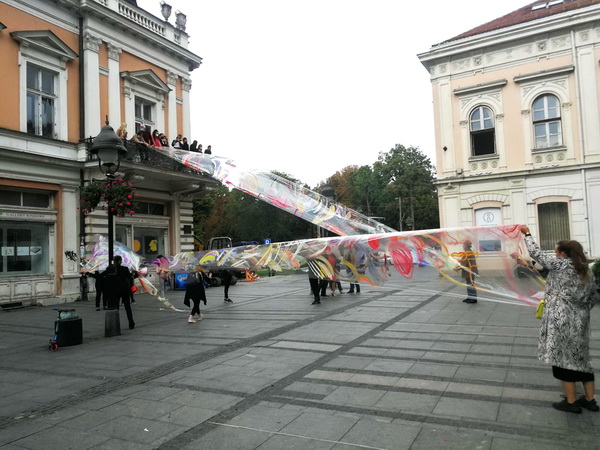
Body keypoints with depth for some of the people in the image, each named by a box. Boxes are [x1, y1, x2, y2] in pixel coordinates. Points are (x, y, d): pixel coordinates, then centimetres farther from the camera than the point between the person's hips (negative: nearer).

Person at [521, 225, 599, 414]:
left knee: (563, 357, 2)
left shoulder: (560, 265, -11)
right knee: (580, 357, 16)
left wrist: (527, 234, 7)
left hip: (561, 319, -7)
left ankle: (571, 402, 11)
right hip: (579, 320, 7)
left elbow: (537, 254, -5)